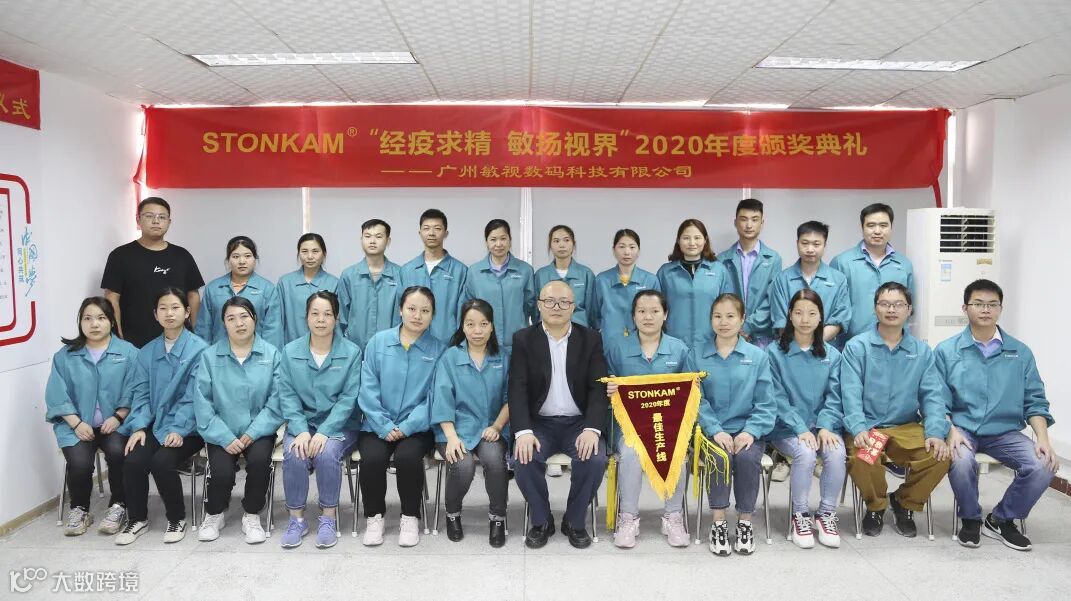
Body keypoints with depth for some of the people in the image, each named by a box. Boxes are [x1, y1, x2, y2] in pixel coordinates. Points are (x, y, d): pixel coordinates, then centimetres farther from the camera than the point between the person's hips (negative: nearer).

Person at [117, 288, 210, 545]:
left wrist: (178, 429, -19)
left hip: (186, 427, -4)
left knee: (162, 461, -26)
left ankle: (177, 519, 0)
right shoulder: (147, 351, 11)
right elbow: (141, 393, 7)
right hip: (154, 424, 4)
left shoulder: (199, 349, -6)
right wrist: (138, 426, -7)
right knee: (133, 460, -19)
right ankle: (137, 519, 5)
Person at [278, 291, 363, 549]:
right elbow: (287, 396, -1)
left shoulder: (351, 352, -3)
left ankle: (329, 517, -10)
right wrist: (301, 431, -16)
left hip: (339, 424, -2)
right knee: (293, 455, -27)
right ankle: (296, 518, -7)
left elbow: (348, 398, -9)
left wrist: (325, 432, -20)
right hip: (302, 423, 2)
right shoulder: (290, 351, 4)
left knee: (326, 453, -31)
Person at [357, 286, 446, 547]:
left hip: (417, 427, -1)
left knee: (407, 456, -29)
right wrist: (384, 427, -11)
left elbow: (433, 398, -3)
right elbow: (368, 390, 0)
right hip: (377, 425, 1)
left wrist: (406, 427, -14)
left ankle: (410, 517, -4)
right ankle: (374, 516, -1)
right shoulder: (378, 342, 5)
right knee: (373, 457, -26)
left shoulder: (438, 350, 3)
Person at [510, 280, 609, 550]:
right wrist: (523, 432, -22)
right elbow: (518, 388, -7)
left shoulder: (590, 339, 4)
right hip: (538, 423, 0)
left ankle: (574, 521, 0)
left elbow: (598, 387, -4)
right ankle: (541, 520, 0)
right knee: (523, 458, -27)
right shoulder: (523, 339, 2)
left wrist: (591, 429, -20)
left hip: (578, 422, 0)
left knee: (596, 458, -26)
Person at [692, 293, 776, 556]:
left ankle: (745, 522, -7)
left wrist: (750, 431, -13)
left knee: (747, 457, -29)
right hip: (711, 430, 0)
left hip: (746, 430, 1)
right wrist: (716, 431, -16)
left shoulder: (757, 356, 8)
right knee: (720, 456, -30)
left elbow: (765, 403, 3)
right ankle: (719, 522, -12)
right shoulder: (697, 355, 6)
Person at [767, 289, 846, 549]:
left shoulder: (832, 355, 11)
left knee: (837, 454, -28)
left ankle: (826, 514, -6)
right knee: (805, 454, -32)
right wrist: (800, 429, -18)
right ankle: (800, 515, -10)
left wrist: (825, 427, -14)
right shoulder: (775, 352, 1)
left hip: (823, 425, 3)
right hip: (787, 427, -2)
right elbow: (777, 398, -5)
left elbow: (834, 397, 4)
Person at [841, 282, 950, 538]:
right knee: (861, 459, -33)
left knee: (940, 456, -24)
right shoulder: (856, 347, -1)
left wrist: (936, 433, -14)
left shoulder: (922, 351, 10)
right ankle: (876, 506, 3)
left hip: (906, 428, 3)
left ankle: (904, 503, 8)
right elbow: (851, 393, -10)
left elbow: (932, 395, 2)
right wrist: (858, 429, -25)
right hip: (866, 427, -3)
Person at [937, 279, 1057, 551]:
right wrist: (951, 431, -19)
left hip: (1005, 432, 3)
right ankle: (971, 519, 0)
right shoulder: (946, 351, 1)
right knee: (961, 462, -34)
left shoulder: (1020, 352, 8)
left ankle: (1001, 519, 5)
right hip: (962, 429, -3)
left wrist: (1043, 438, -9)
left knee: (1043, 466, -23)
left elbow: (1035, 401, 7)